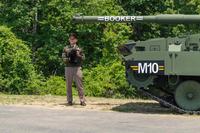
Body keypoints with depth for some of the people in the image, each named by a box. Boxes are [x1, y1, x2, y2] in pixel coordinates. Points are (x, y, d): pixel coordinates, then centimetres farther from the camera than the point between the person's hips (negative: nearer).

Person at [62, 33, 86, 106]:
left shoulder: (79, 48, 10)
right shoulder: (66, 48, 11)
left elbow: (83, 58, 6)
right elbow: (63, 57, 5)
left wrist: (79, 55, -13)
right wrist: (67, 59, -16)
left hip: (77, 68, -1)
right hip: (68, 68, 1)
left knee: (79, 84, -4)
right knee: (69, 85, 3)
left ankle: (82, 100, -3)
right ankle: (69, 101, 10)